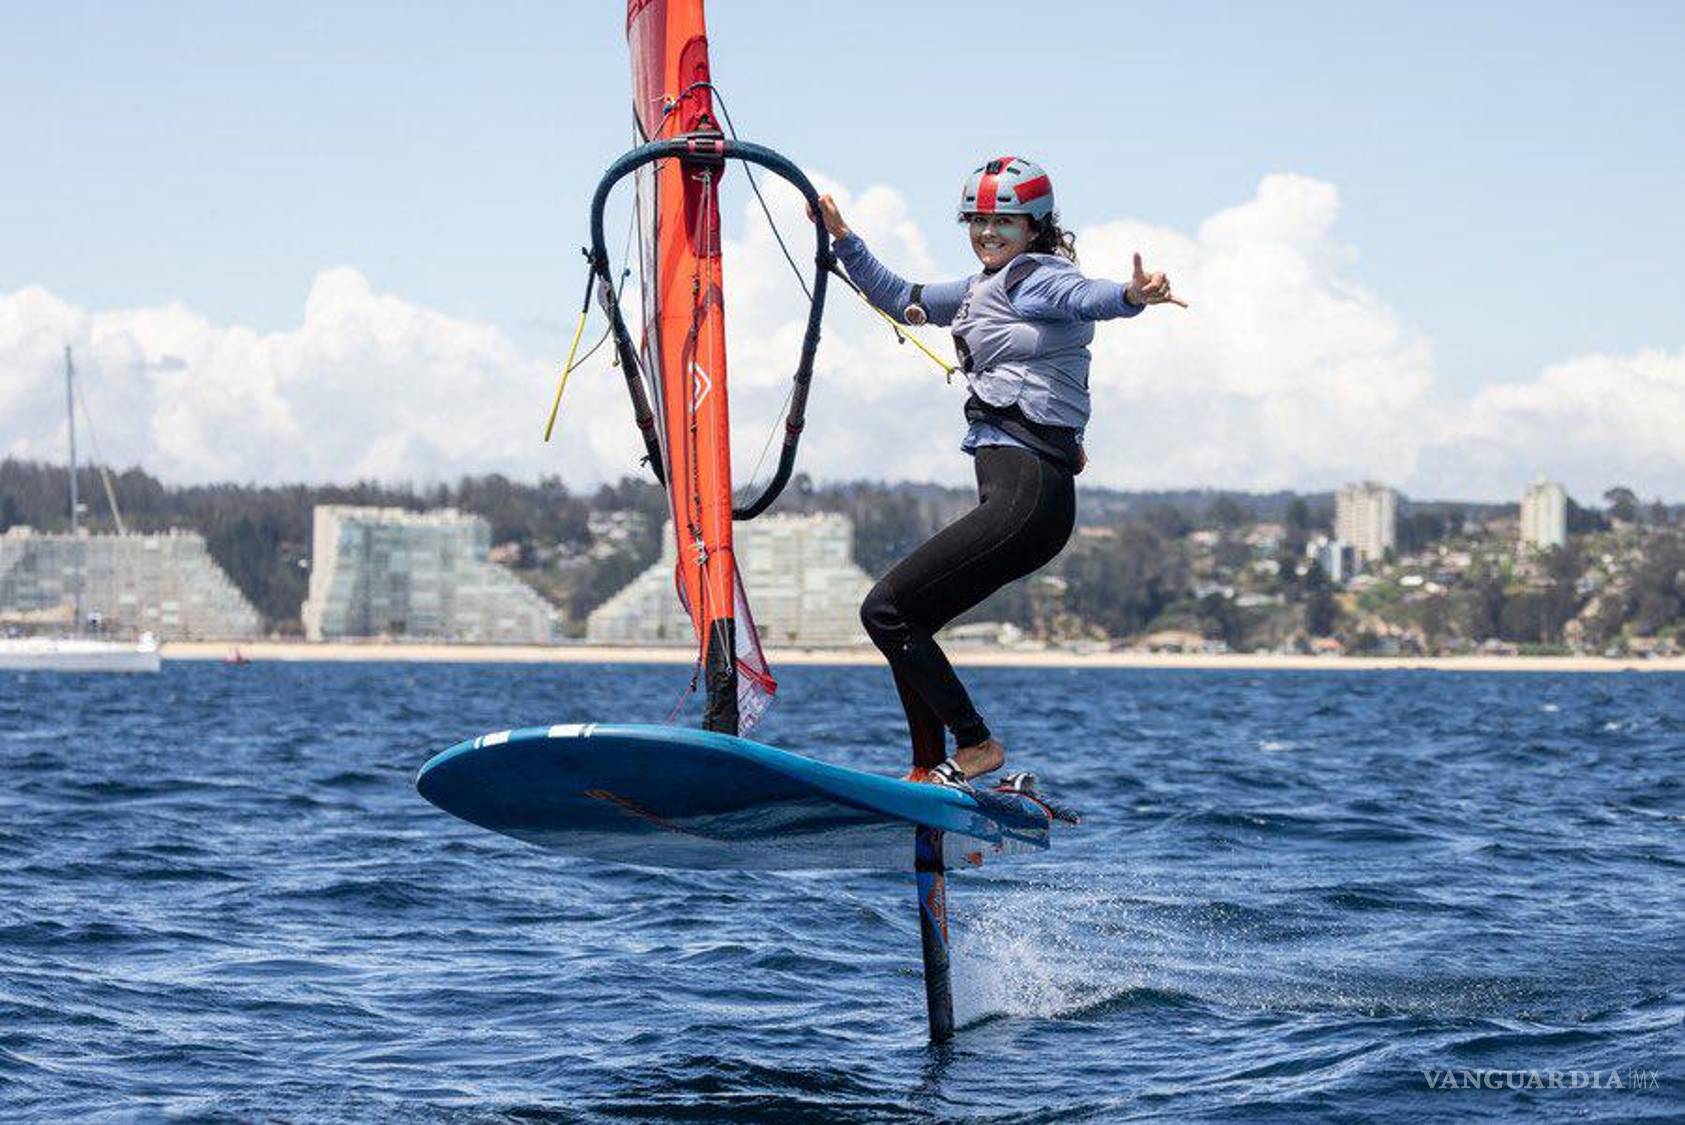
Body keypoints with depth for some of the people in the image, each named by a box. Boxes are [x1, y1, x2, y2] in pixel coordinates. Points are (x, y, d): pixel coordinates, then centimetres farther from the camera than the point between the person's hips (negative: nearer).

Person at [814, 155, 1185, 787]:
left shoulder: (1039, 278, -7)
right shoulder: (985, 287, 22)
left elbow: (1087, 296, -30)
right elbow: (900, 300, 35)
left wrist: (1134, 296, -51)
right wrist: (843, 240, 26)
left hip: (1027, 493, -10)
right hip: (1011, 494, 10)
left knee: (885, 609, -10)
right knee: (904, 620, 14)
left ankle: (976, 746, -4)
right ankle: (930, 772, 19)